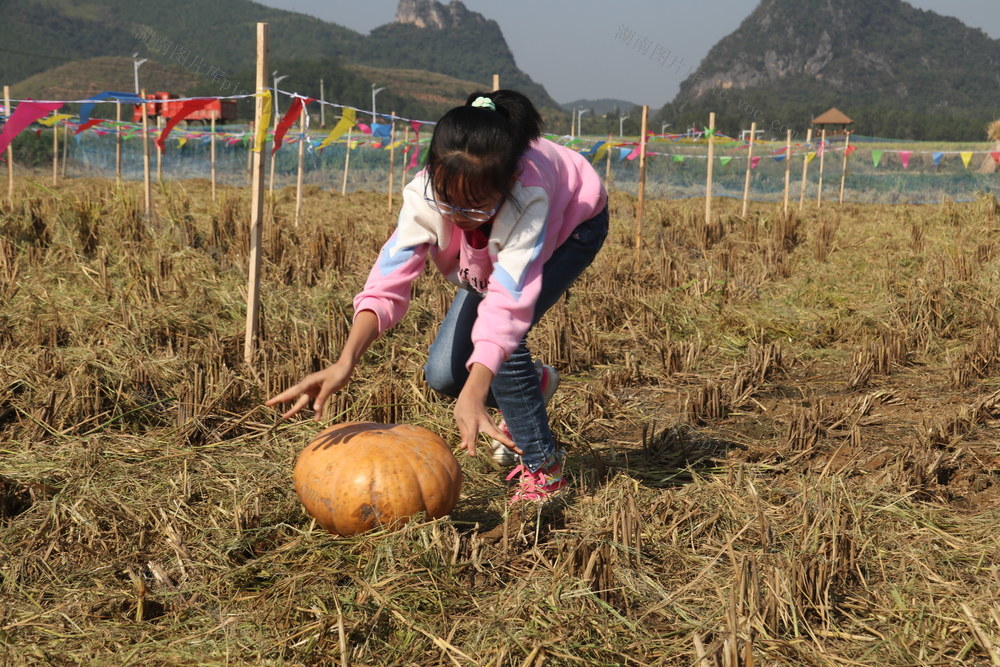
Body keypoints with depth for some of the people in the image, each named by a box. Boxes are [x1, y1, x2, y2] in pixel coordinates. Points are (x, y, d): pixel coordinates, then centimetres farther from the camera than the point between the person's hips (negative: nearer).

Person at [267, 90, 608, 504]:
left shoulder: (526, 194, -46)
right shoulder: (425, 196, -35)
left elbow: (508, 299, -52)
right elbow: (388, 284, -41)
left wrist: (473, 396, -63)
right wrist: (344, 364, -57)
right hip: (495, 249, 5)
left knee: (497, 335, -28)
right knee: (443, 373, -6)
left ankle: (543, 470, -8)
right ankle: (531, 384, 26)